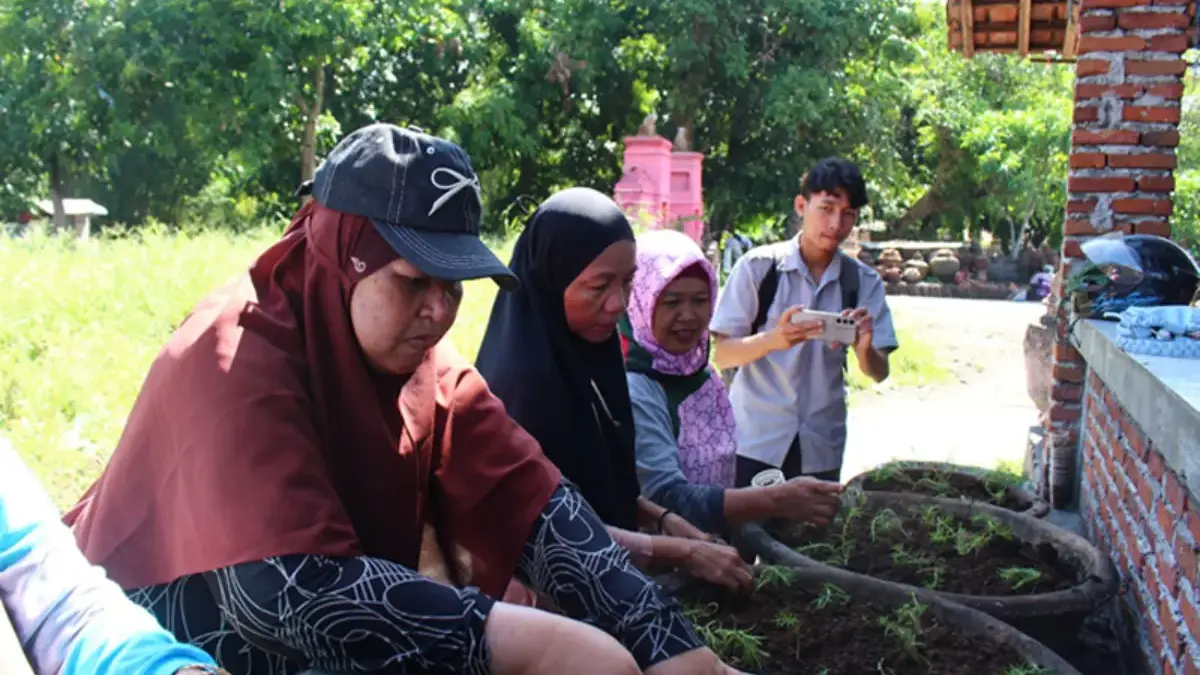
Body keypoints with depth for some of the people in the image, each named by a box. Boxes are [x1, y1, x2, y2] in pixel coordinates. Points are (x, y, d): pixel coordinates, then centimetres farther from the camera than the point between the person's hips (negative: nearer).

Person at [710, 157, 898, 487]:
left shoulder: (863, 282, 1)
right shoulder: (758, 266, -7)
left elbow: (878, 372, -1)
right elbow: (722, 355, -9)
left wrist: (863, 348, -24)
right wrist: (774, 339, -28)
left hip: (822, 448, 3)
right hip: (754, 442, -3)